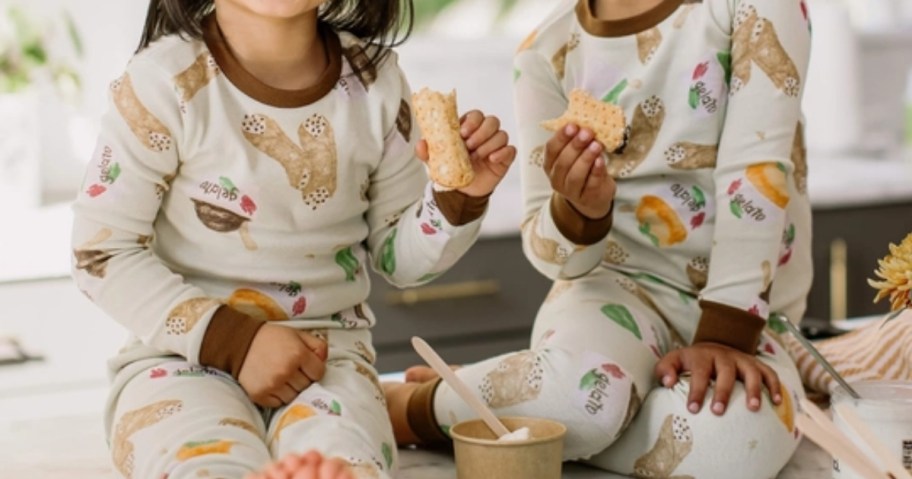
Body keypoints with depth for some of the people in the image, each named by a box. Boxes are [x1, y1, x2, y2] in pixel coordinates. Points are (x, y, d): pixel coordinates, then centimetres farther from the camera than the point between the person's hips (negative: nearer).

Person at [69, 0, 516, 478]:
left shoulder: (373, 78, 1)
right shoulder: (165, 80, -10)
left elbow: (396, 255, 12)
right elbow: (101, 254, -6)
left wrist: (458, 197, -9)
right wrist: (235, 340, -14)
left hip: (325, 351, 2)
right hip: (184, 352, -2)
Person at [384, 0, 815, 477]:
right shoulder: (547, 51, -3)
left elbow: (758, 168, -16)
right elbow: (548, 251, -4)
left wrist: (726, 332, -25)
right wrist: (578, 211, -28)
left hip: (740, 311, 1)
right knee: (581, 389, -38)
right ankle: (414, 406, -6)